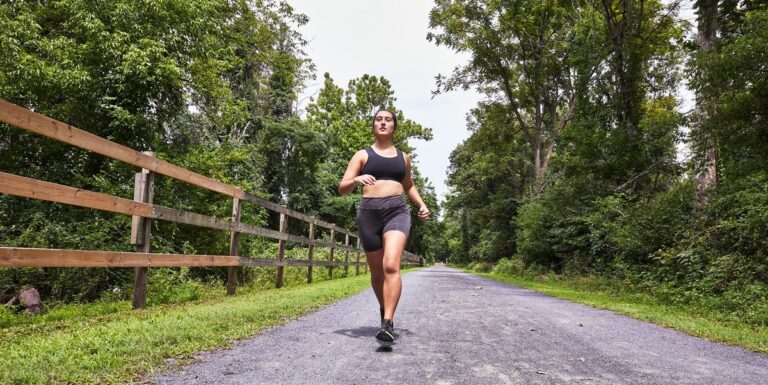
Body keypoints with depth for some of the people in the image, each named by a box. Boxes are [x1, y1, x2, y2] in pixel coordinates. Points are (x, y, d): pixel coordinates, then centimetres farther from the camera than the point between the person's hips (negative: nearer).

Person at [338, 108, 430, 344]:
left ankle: (388, 324, -24)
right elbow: (342, 189, 3)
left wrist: (421, 204, 16)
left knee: (391, 266, -22)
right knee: (377, 271, 10)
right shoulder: (362, 155, 10)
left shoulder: (403, 157, 18)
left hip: (397, 212, 0)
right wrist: (356, 179, -19)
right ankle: (385, 309, 36)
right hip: (369, 213, 0)